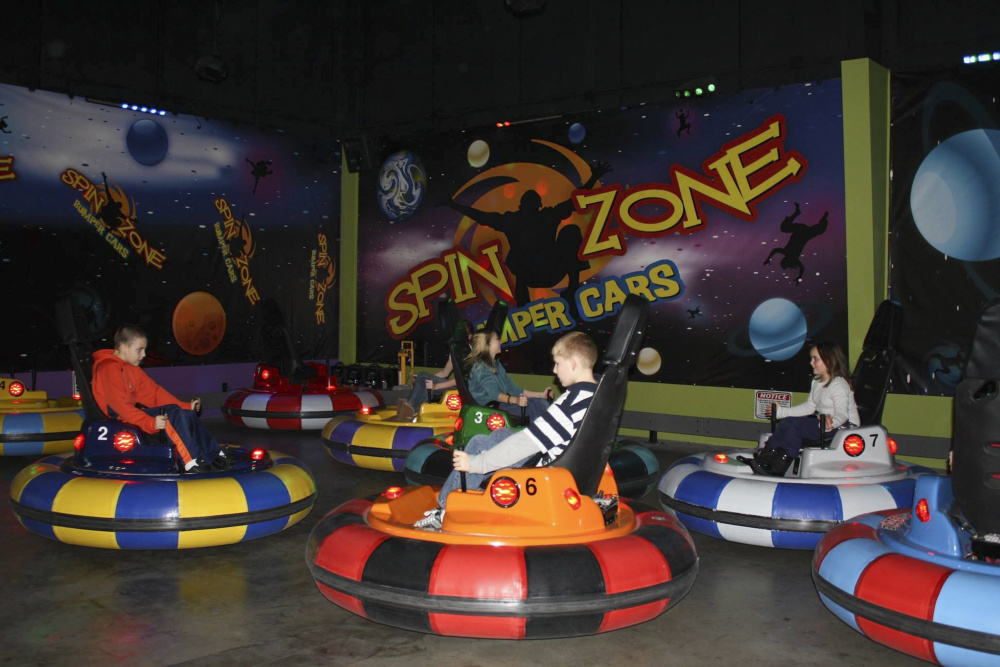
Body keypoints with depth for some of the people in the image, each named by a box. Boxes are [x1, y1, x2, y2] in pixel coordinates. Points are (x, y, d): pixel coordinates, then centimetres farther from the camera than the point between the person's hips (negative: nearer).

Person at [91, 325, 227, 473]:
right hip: (121, 419, -10)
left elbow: (153, 392, 13)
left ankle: (214, 455, -1)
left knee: (187, 414, 0)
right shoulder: (109, 369, -16)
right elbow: (120, 404, -27)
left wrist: (185, 406, 4)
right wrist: (150, 423, -37)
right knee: (173, 415, -26)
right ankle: (192, 463, -30)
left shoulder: (132, 369, 15)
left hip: (135, 412, 10)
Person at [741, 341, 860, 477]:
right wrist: (781, 411, 10)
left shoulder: (838, 385, -16)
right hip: (823, 420, 10)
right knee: (787, 422, -5)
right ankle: (764, 458, -12)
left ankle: (777, 468, -20)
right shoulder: (817, 382, 13)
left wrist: (831, 424, -46)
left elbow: (842, 414, -25)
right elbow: (809, 407, 14)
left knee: (794, 424, -23)